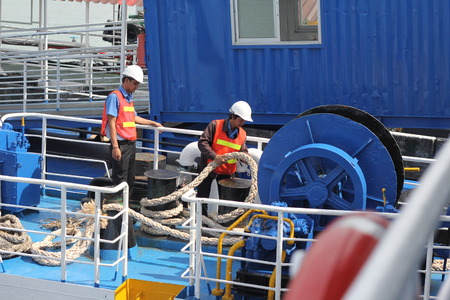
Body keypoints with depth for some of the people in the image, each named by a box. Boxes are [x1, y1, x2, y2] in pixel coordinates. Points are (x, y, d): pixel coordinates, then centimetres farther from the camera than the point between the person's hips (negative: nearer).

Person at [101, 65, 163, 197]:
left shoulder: (129, 98, 15)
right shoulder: (114, 97, -12)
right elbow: (111, 123, -17)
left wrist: (152, 123, 35)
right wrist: (115, 147, -21)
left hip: (131, 144, 9)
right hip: (120, 145, -9)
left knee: (130, 181, 14)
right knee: (120, 181, -7)